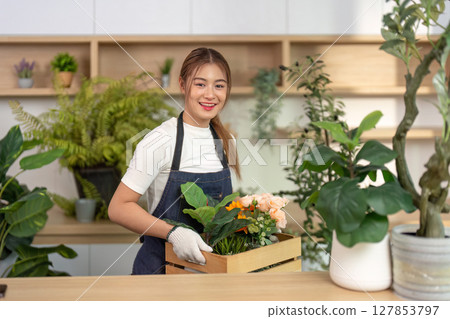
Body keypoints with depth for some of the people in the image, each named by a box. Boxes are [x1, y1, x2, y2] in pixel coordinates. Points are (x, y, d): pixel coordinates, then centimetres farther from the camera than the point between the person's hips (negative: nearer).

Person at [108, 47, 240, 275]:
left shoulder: (226, 142, 1)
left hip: (213, 262, 5)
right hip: (161, 263, -5)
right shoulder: (161, 141, -18)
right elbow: (118, 208, -18)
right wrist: (173, 233, -29)